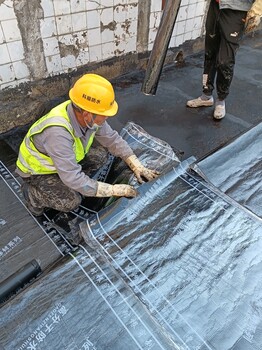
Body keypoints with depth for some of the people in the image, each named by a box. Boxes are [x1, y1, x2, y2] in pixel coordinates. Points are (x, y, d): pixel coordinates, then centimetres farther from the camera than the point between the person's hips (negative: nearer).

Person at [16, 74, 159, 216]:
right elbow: (73, 178, -39)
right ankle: (32, 193, 5)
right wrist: (115, 190, -33)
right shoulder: (57, 132, -42)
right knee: (72, 201, -21)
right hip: (38, 169, -7)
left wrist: (138, 167, -16)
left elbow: (112, 139, -9)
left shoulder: (88, 115, -23)